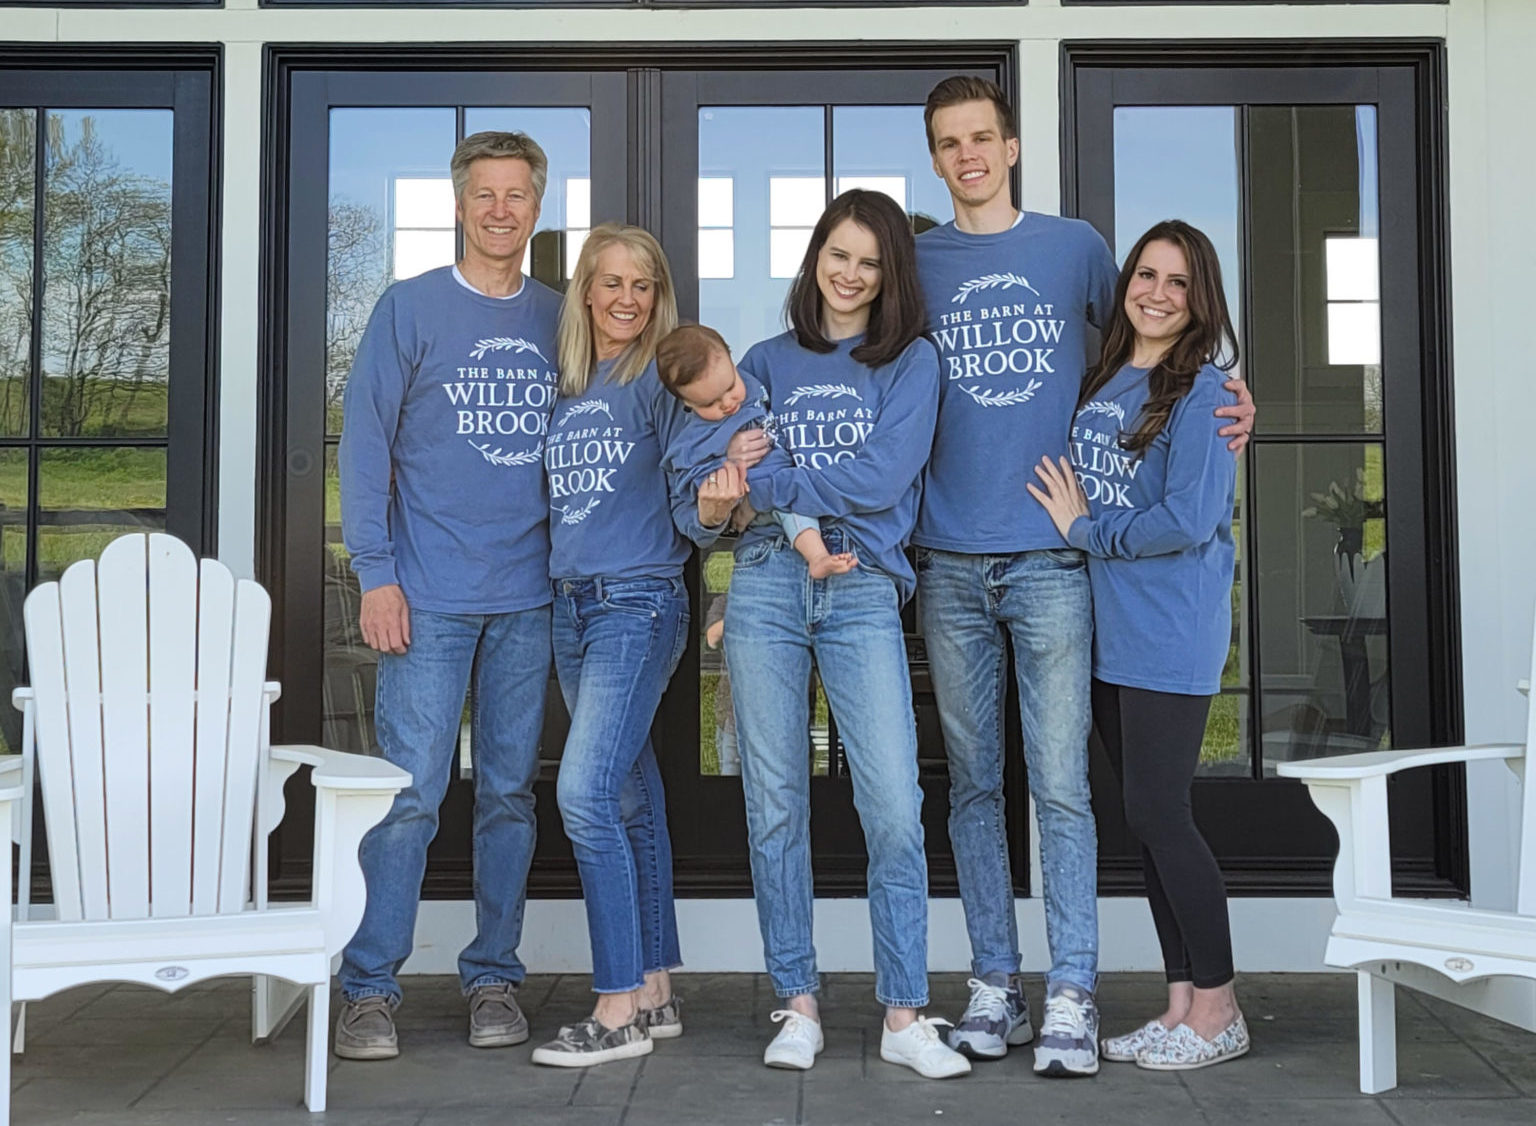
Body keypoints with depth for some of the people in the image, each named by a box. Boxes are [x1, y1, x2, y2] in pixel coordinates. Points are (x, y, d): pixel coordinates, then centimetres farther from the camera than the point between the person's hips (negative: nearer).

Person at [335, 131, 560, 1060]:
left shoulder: (559, 320, 12)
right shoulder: (410, 308, 2)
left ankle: (495, 977, 18)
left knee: (511, 792, 8)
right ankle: (371, 987, 4)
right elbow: (366, 444, -1)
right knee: (411, 792, -5)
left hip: (529, 597, 3)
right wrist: (376, 573, -9)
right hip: (430, 596, -3)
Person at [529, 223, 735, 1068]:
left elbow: (690, 514, -8)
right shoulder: (565, 388, 15)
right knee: (631, 801, 11)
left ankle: (619, 1011, -9)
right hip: (571, 604, 7)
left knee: (586, 793, -15)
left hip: (639, 602, -7)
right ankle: (654, 991, 19)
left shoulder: (663, 380, -4)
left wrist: (716, 506, -29)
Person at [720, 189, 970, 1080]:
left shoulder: (912, 361, 8)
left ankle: (905, 1016, 0)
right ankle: (798, 1005, 14)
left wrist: (766, 481, -4)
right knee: (776, 804, 3)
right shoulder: (767, 362, 17)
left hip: (863, 591, -2)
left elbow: (883, 481, -6)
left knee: (895, 807, -9)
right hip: (766, 583, 3)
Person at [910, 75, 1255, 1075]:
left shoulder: (1075, 247, 9)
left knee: (1061, 784, -4)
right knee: (974, 784, 7)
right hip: (950, 562, 2)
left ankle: (1071, 995, 2)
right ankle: (996, 988, 16)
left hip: (1050, 558, -2)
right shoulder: (914, 264, 11)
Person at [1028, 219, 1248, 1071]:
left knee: (1157, 810, -6)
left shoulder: (1202, 389, -10)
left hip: (1171, 636, -7)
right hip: (1107, 630, 8)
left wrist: (1084, 530, -9)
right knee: (1144, 816, 11)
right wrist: (1075, 527, 4)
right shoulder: (1100, 381, 13)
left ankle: (1217, 1008, 9)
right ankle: (1182, 1002, 21)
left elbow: (1189, 520, -18)